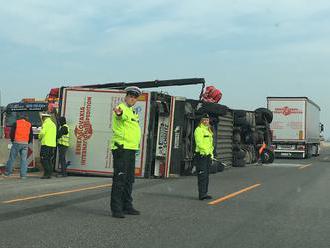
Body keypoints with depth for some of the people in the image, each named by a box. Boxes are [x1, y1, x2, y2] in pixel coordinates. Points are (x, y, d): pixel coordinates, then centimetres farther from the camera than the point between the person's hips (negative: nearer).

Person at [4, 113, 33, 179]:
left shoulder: (16, 123, 5)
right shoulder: (29, 125, 12)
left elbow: (12, 133, 1)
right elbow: (31, 135, 13)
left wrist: (12, 140, 16)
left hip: (17, 142, -2)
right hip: (25, 144, 2)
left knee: (12, 158, 7)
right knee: (24, 159, 2)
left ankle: (8, 172, 12)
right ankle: (23, 175, -2)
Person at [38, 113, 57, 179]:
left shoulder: (46, 123, -7)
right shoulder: (53, 124, 19)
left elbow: (42, 133, -18)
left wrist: (40, 137, 3)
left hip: (46, 144, -8)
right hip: (53, 144, 8)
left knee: (43, 159, -6)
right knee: (49, 159, 11)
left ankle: (47, 174, -12)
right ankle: (50, 174, 9)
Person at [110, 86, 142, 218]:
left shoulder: (132, 112, 19)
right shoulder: (121, 108, -11)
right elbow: (122, 115, -37)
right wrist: (119, 113, -58)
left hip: (131, 149, 10)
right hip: (121, 149, -10)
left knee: (129, 180, 14)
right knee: (119, 179, -9)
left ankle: (127, 206, 24)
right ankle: (116, 209, -5)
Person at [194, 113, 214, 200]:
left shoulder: (209, 131, 20)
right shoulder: (198, 130, -7)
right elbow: (199, 143, -18)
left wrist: (211, 154, 17)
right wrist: (205, 151, -26)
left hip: (208, 155, 9)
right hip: (201, 155, -9)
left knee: (206, 175, 11)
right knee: (202, 175, -10)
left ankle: (204, 193, 18)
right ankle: (202, 194, -9)